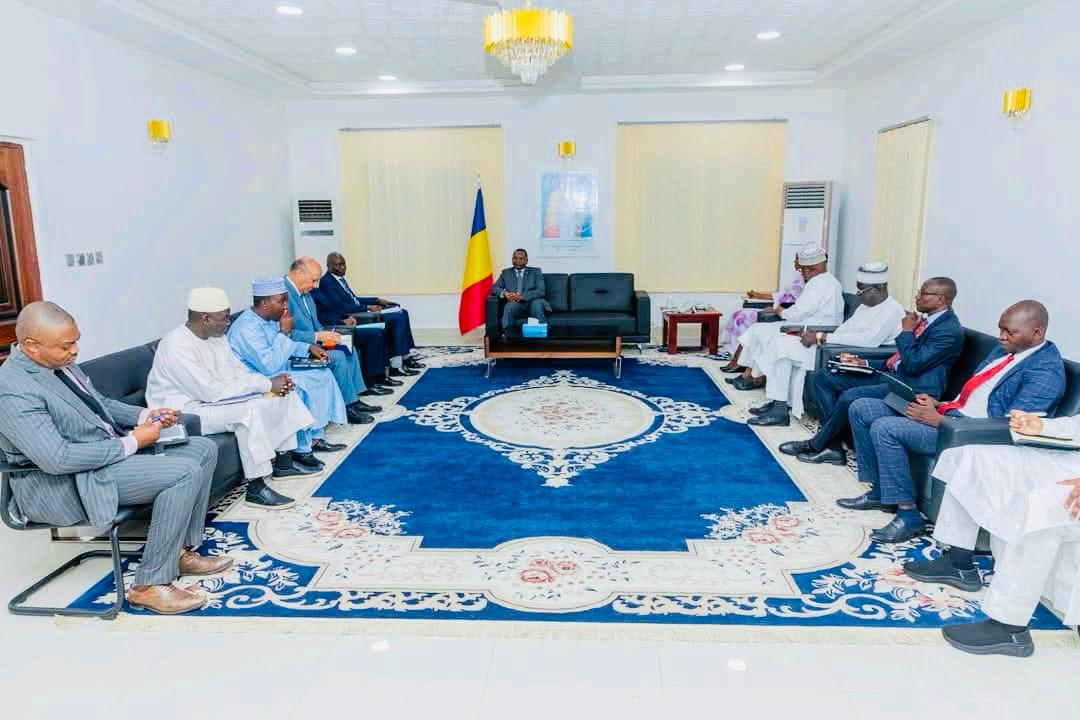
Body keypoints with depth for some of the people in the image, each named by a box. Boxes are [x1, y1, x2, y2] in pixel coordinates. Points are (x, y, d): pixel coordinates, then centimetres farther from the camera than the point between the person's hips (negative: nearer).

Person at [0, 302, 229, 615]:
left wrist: (144, 415, 1)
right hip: (66, 484, -10)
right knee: (184, 472, -26)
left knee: (204, 449, 3)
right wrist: (131, 443, -22)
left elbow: (101, 403, 19)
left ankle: (181, 551, 10)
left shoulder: (60, 363, 5)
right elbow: (57, 458, -29)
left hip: (112, 451, 10)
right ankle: (150, 584, -14)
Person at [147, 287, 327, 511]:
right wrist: (265, 384, -27)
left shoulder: (215, 336, 3)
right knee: (250, 409, -34)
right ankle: (256, 488, -26)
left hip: (211, 398, 9)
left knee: (282, 393, 1)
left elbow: (238, 371, 7)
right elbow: (211, 391, -31)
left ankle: (284, 462, 10)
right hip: (184, 410, -9)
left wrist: (270, 382, -14)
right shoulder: (177, 346, -25)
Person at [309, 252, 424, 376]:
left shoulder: (340, 279, 17)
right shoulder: (326, 282, -12)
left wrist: (377, 300, 12)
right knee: (397, 318, -18)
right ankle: (396, 366, -16)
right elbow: (340, 307, -21)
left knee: (402, 313, 4)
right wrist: (368, 307, -20)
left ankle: (405, 357, 7)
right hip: (353, 318, -10)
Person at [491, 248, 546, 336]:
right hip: (515, 305, 1)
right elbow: (494, 288, 11)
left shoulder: (536, 272, 13)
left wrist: (522, 296, -18)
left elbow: (541, 291, -2)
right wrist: (505, 293, -13)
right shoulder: (506, 273, 20)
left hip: (532, 304, -1)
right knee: (510, 306, -34)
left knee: (537, 303, -36)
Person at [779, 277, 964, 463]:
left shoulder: (950, 330, -13)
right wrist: (865, 363, 8)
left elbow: (913, 364, -21)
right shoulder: (926, 318, 14)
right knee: (822, 376, 1)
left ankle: (817, 445, -8)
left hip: (912, 387, -10)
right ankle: (833, 446, -5)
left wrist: (907, 331, -10)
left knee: (851, 397, -33)